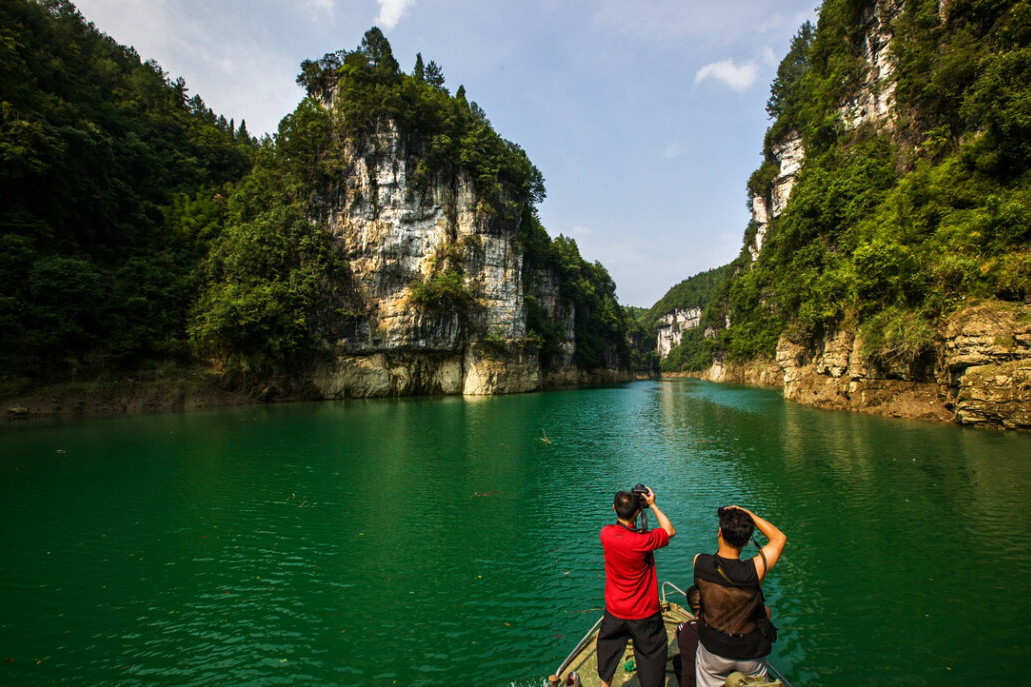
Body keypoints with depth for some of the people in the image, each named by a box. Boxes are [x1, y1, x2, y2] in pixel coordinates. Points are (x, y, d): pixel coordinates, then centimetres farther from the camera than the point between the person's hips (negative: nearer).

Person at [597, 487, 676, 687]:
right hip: (644, 615, -4)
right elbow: (670, 531, -9)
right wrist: (653, 505, -6)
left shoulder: (606, 534, -18)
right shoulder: (643, 540, -29)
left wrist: (627, 504, 3)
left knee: (607, 655, 26)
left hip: (615, 612, 4)